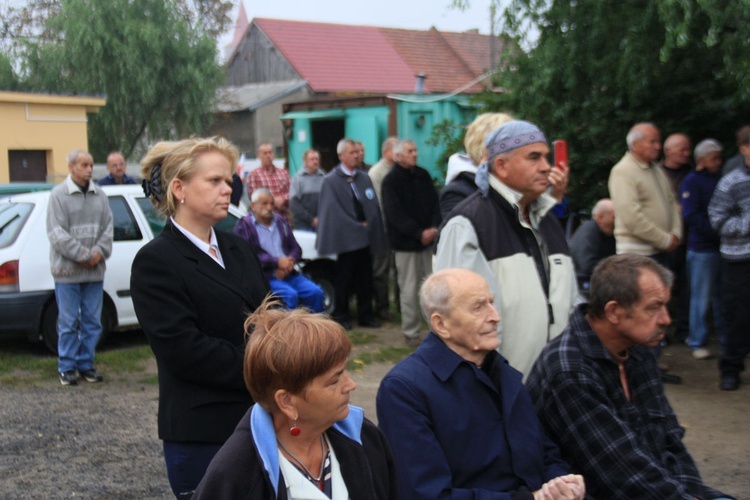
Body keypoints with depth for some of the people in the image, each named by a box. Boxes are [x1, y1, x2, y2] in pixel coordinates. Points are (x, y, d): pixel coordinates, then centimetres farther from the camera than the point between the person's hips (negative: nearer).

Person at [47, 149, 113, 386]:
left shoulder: (99, 195, 10)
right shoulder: (59, 195, -6)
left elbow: (108, 227, 9)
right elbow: (57, 233, -10)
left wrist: (99, 252, -8)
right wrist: (82, 255, -15)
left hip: (95, 270, 5)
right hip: (67, 271, -5)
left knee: (92, 322, 9)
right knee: (68, 322, 1)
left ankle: (86, 364, 20)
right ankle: (67, 367, 11)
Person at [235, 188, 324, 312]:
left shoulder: (280, 221, 20)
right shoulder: (244, 225, 1)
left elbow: (296, 248, 17)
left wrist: (290, 262, -7)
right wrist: (277, 262, -15)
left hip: (288, 273, 5)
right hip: (266, 277, -5)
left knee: (316, 292, -18)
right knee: (290, 295, -32)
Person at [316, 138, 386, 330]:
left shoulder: (364, 178, 10)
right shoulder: (331, 181, -5)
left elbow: (373, 206, 11)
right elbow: (334, 211, -9)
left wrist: (368, 225, -5)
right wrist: (357, 227, -10)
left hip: (365, 237, 5)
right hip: (346, 238, -5)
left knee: (365, 279, 8)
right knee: (343, 279, 4)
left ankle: (365, 315, 17)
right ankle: (341, 316, 14)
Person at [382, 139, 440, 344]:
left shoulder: (423, 175, 12)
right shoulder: (391, 181, -5)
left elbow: (434, 203, 9)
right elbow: (395, 214, -11)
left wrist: (434, 227, -8)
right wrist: (419, 234, -15)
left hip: (427, 240, 5)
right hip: (405, 243, -4)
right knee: (409, 289, -1)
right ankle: (410, 331, 7)